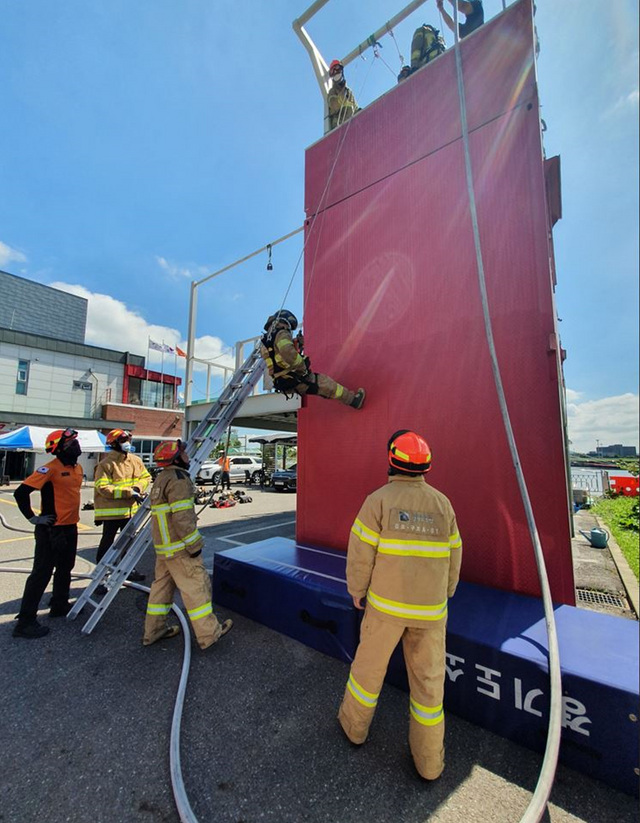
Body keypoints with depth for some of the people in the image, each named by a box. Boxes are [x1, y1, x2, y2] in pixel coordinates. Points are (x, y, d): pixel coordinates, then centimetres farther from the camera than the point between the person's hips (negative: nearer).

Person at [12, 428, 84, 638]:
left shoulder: (78, 468, 7)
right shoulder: (50, 469, -20)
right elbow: (21, 492, -22)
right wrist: (33, 518, -16)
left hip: (70, 528, 9)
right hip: (51, 530, -9)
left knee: (65, 569, 20)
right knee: (41, 573, -1)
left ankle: (59, 605, 37)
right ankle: (25, 622, 11)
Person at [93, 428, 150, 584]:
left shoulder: (135, 460, 3)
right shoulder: (106, 464, -15)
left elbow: (146, 477, 8)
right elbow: (103, 488, -21)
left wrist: (137, 488, -14)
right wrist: (128, 492, -26)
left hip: (131, 509, 6)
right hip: (111, 510, -6)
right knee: (107, 542, 5)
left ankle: (129, 569, 36)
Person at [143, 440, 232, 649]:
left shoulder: (161, 478, 13)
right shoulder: (178, 479, -19)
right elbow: (182, 517, -25)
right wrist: (194, 544, -18)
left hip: (163, 545, 10)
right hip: (179, 547, -10)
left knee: (163, 584, 20)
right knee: (196, 586, -1)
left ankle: (154, 631, 32)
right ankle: (209, 633, 9)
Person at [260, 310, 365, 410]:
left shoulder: (265, 341, 14)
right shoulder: (281, 334, -14)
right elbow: (288, 352, -34)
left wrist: (297, 343, 20)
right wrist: (303, 368, -21)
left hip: (286, 387, 9)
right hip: (296, 380, -9)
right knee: (326, 383, 6)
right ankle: (353, 400, 17)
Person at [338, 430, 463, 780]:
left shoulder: (378, 500, -17)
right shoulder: (442, 503, -5)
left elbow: (361, 553, -15)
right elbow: (452, 557, 2)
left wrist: (356, 589, 2)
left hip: (386, 601, -2)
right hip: (430, 608, 3)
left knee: (369, 663, 21)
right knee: (428, 677, 19)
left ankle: (354, 724, 44)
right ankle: (428, 759, 36)